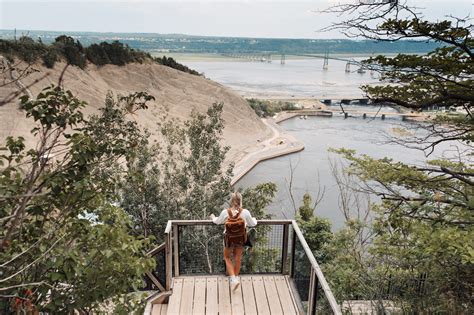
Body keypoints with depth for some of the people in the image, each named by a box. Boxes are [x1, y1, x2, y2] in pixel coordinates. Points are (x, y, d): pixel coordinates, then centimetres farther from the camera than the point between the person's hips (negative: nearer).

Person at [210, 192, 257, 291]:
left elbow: (218, 221, 2)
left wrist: (213, 218, 25)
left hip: (229, 239, -1)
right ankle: (236, 278, 37)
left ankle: (233, 279, 8)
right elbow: (253, 224, -2)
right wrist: (254, 219, 22)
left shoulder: (225, 212, -19)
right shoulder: (245, 212, -20)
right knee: (237, 259, 21)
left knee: (227, 257, 21)